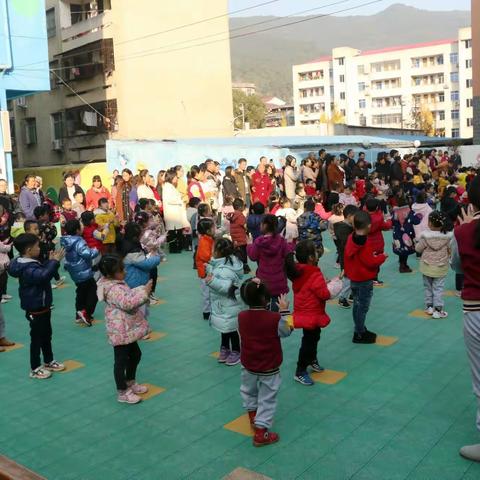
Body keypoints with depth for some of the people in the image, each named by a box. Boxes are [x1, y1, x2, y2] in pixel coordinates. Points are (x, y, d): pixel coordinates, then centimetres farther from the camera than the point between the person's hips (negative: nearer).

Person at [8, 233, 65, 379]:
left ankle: (49, 361, 37)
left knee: (46, 335, 22)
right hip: (35, 310, -11)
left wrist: (51, 261, 6)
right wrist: (55, 261, -40)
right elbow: (44, 276, -46)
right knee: (37, 338, 4)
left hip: (43, 307, 11)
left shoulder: (31, 263, 6)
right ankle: (35, 369, 17)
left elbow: (43, 272, 18)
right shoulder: (28, 268, -28)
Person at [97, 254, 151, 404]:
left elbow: (129, 295, 19)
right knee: (121, 360, 2)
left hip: (127, 329, 11)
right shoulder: (113, 289, -25)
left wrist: (141, 290, 3)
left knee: (135, 354, 23)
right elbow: (127, 303, -34)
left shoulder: (117, 283, 7)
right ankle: (122, 393, 15)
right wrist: (144, 292, -29)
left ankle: (130, 383, 40)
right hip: (120, 331, -11)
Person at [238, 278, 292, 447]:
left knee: (249, 391, 29)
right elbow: (286, 331, -6)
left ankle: (253, 416, 48)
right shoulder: (275, 318, -23)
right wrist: (284, 311, -3)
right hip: (269, 368, -4)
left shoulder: (241, 316, -14)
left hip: (248, 365, 4)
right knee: (267, 399, 10)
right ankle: (261, 432, 13)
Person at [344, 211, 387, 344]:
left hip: (354, 278, 8)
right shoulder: (365, 243, -25)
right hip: (365, 280, -8)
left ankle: (360, 329, 32)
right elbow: (370, 262, -23)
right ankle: (359, 334, 10)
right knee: (363, 307, 2)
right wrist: (382, 257, -8)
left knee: (357, 305, 19)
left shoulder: (351, 238, 1)